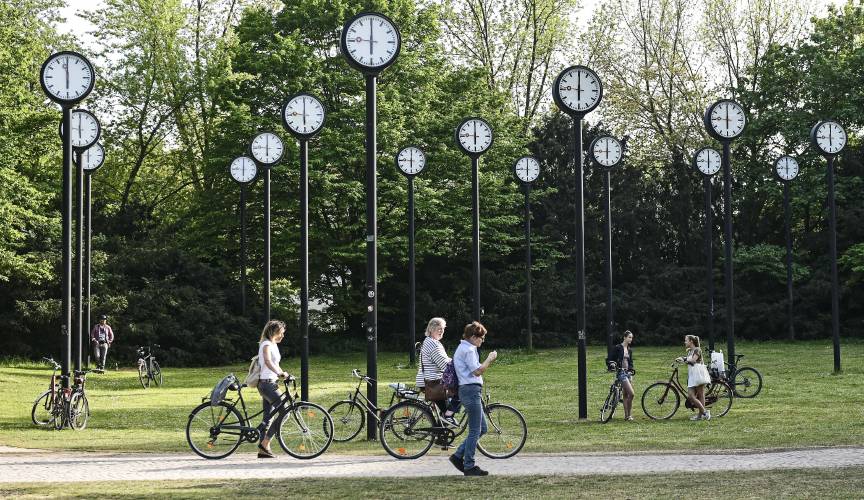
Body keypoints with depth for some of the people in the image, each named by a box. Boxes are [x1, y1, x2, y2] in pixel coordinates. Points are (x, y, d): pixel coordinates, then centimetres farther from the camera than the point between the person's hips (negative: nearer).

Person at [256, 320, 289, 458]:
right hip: (267, 383, -10)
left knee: (268, 417, 9)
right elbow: (268, 362, -30)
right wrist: (280, 373, -42)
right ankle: (265, 444, -12)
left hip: (270, 383, 10)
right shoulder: (266, 344, -12)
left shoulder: (273, 345, 18)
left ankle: (262, 449, 11)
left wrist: (282, 374, 10)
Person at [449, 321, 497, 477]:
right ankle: (469, 466, 0)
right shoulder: (468, 350, -12)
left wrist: (488, 360, 15)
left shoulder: (463, 348, 21)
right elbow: (477, 371, -16)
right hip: (471, 390, -11)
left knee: (482, 429, 14)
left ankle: (458, 456, 14)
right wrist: (489, 359, -7)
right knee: (475, 431, -5)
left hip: (468, 390, 11)